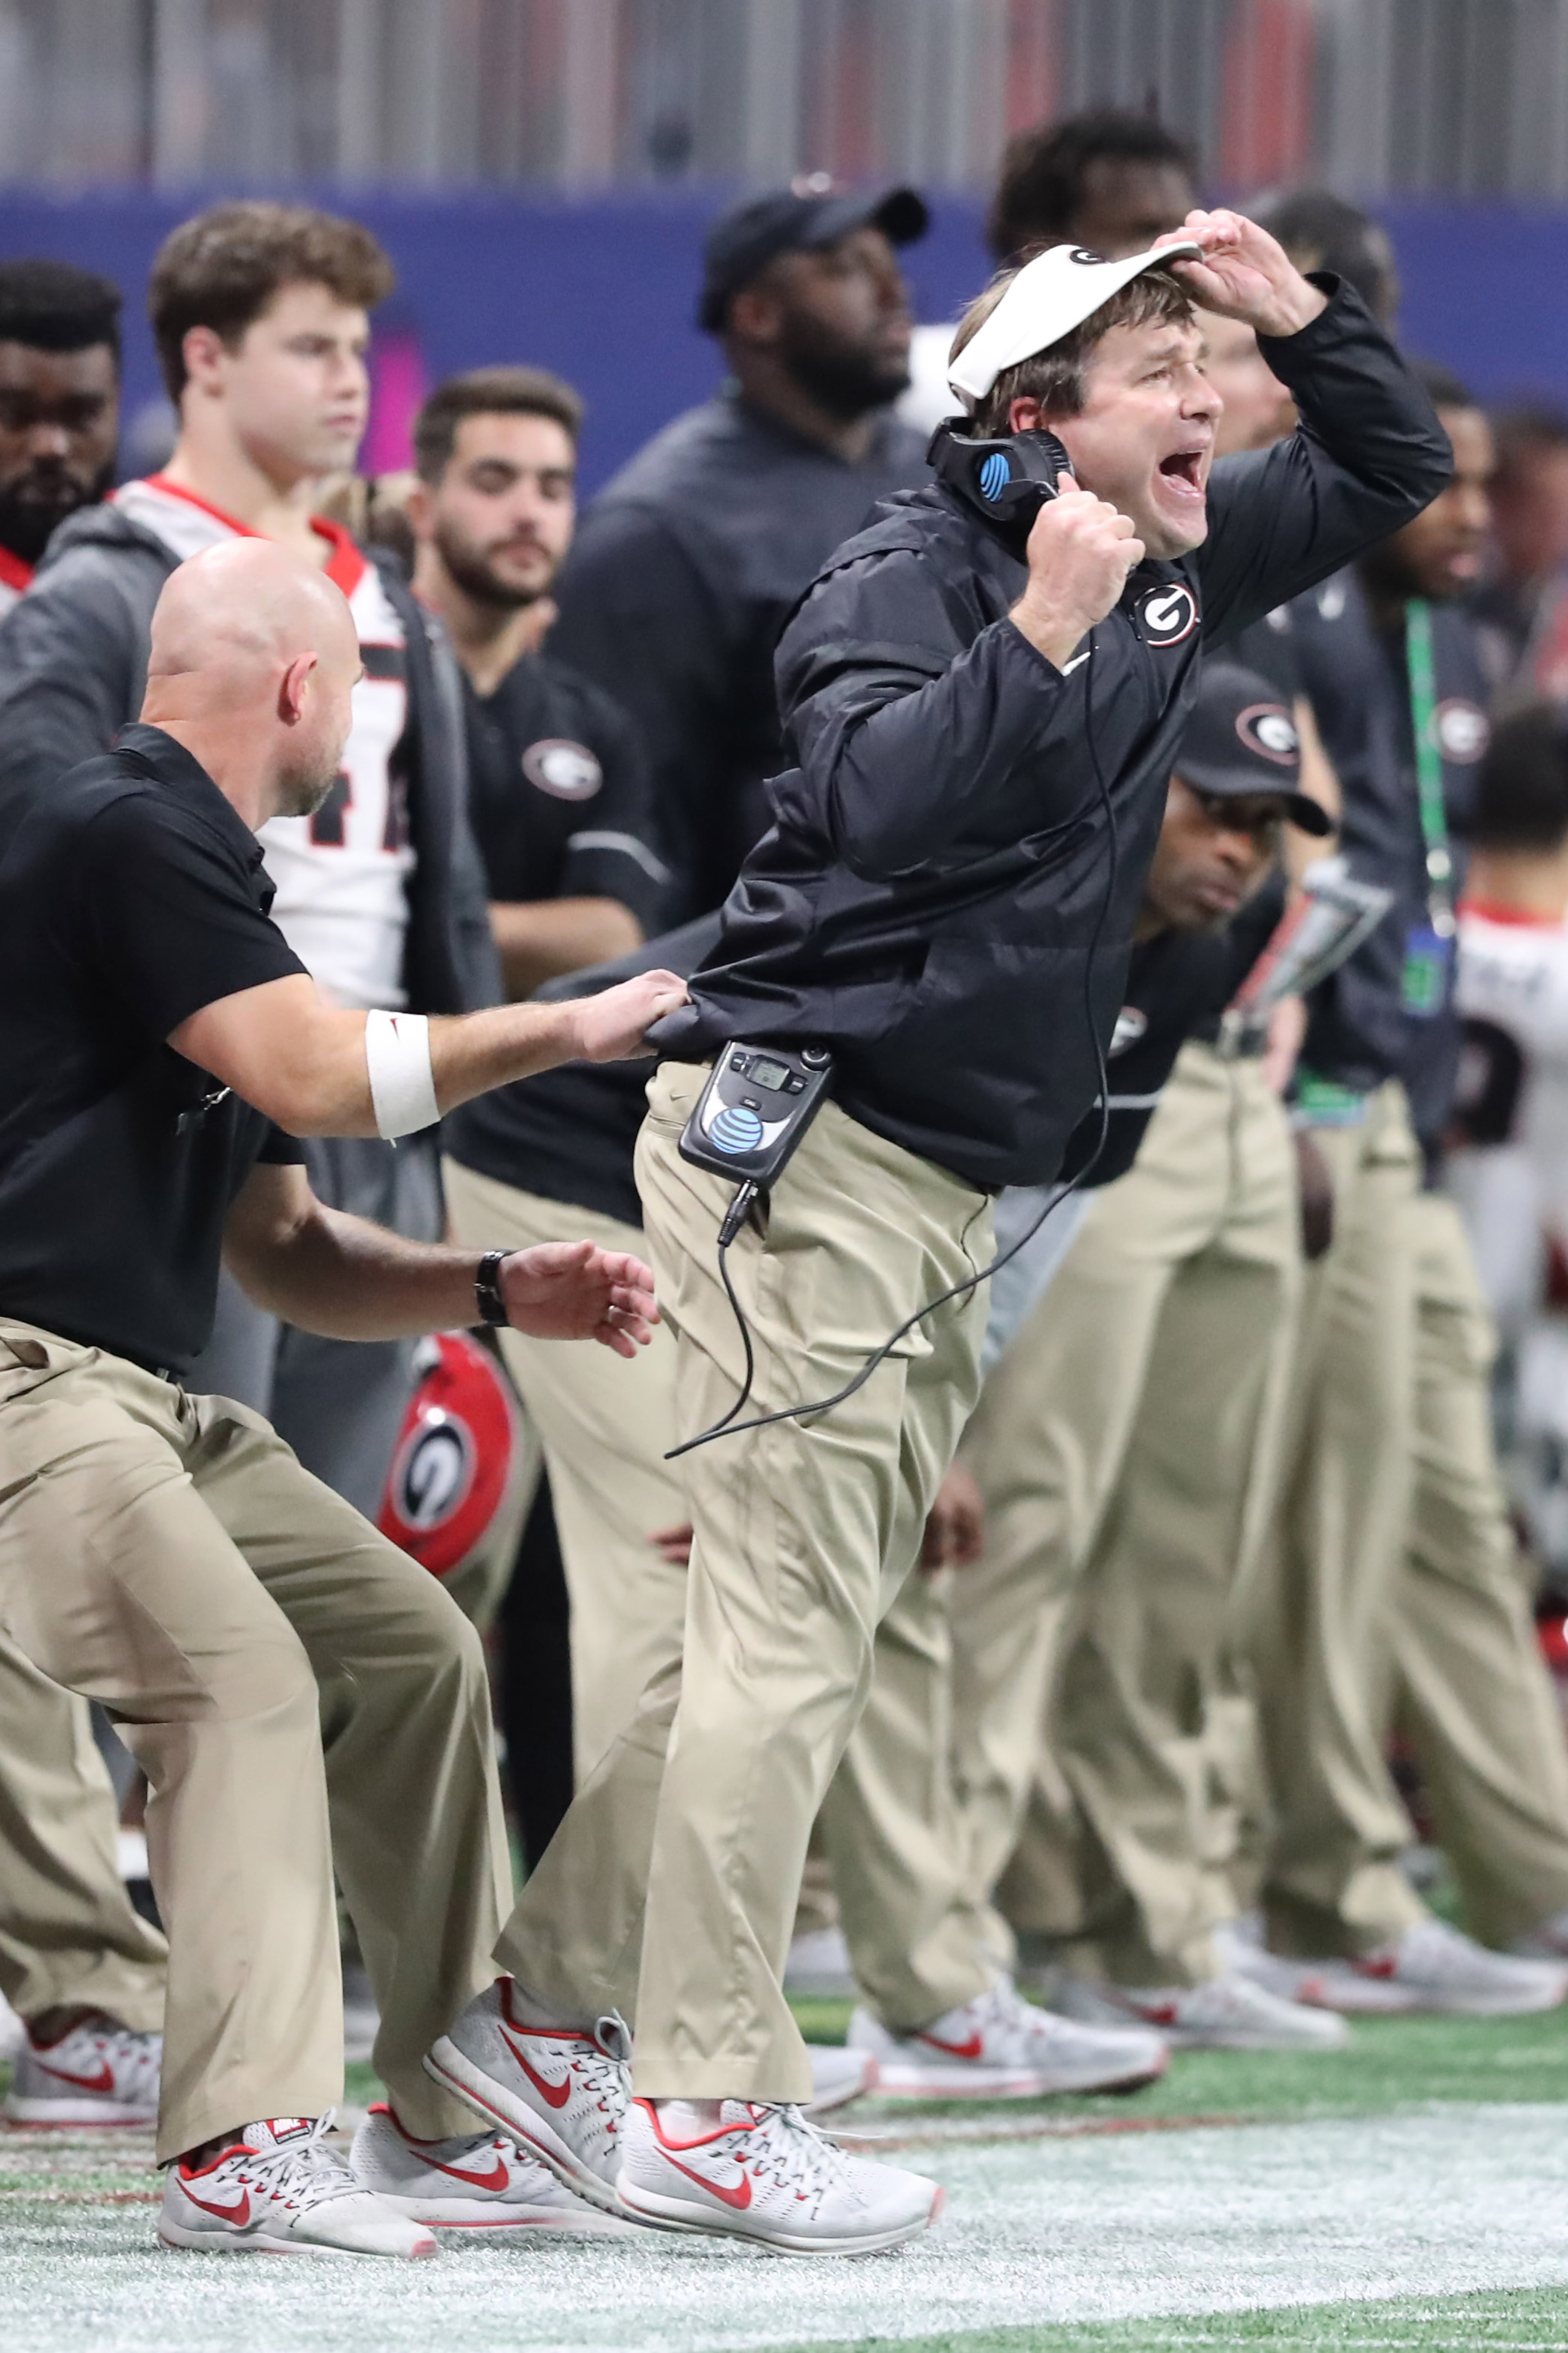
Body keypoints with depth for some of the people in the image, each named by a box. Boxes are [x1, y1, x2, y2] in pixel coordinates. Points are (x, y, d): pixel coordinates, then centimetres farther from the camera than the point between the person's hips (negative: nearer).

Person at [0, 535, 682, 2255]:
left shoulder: (196, 860, 21)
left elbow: (287, 1254, 22)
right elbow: (315, 1077, -20)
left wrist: (501, 1291, 8)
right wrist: (568, 1029, -9)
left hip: (141, 1396, 11)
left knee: (408, 1650, 12)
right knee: (239, 1673, -24)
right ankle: (243, 2153, -28)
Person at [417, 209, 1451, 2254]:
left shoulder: (1181, 565, 12)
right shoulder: (921, 569, -12)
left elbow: (1396, 469, 24)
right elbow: (881, 797, -29)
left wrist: (1301, 313, 7)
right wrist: (1041, 634, -35)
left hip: (955, 1176, 9)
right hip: (800, 1141, -9)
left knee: (809, 1628, 10)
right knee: (789, 1630, -10)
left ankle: (547, 2012, 17)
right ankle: (709, 2110, -9)